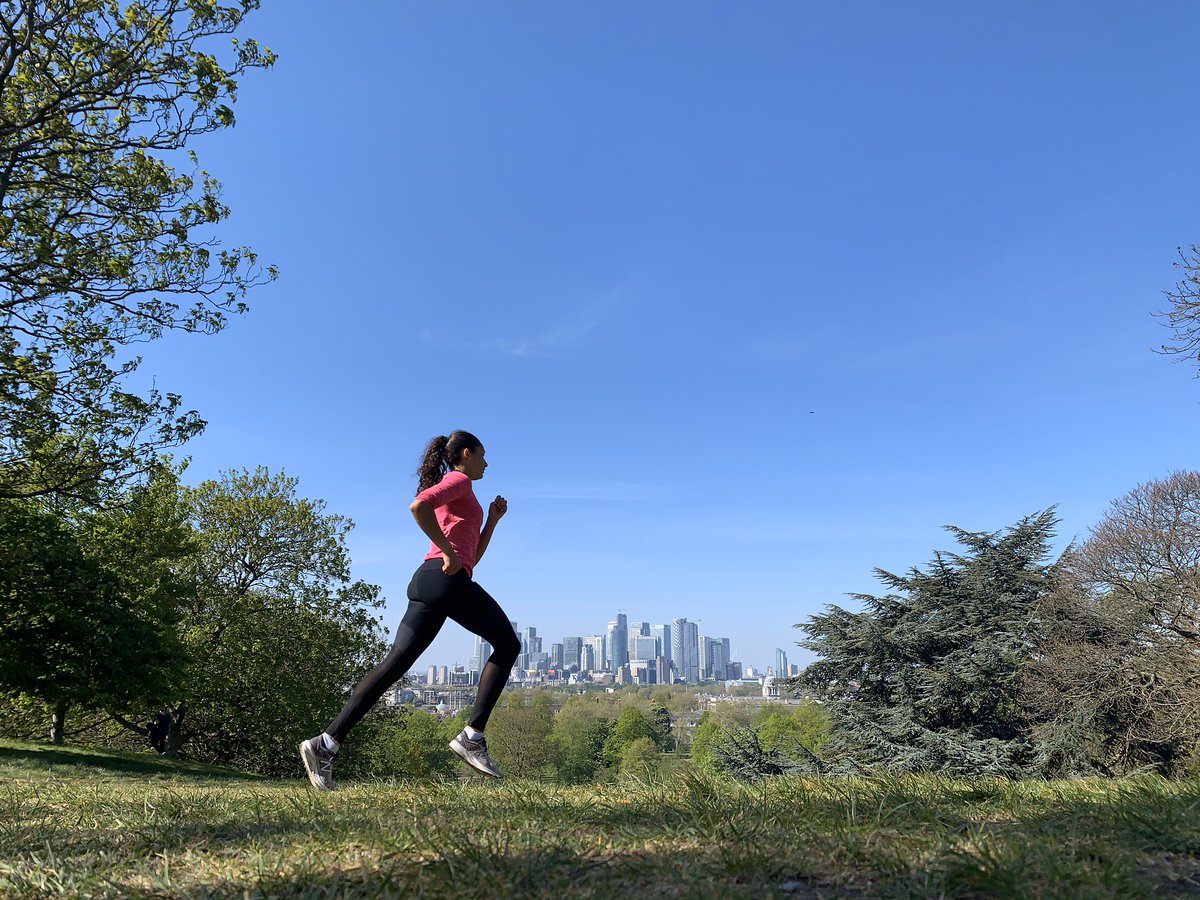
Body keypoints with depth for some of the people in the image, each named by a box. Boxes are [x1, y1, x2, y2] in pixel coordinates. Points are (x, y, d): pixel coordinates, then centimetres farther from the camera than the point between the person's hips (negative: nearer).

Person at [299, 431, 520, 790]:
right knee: (507, 645, 2)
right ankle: (472, 736, -7)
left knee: (395, 664, 1)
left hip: (427, 583, 9)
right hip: (447, 580, -9)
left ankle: (327, 743, -6)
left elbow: (472, 556, 33)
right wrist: (449, 554, -15)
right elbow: (418, 506, -18)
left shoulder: (456, 496, 32)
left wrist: (492, 520, 25)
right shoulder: (459, 480, 3)